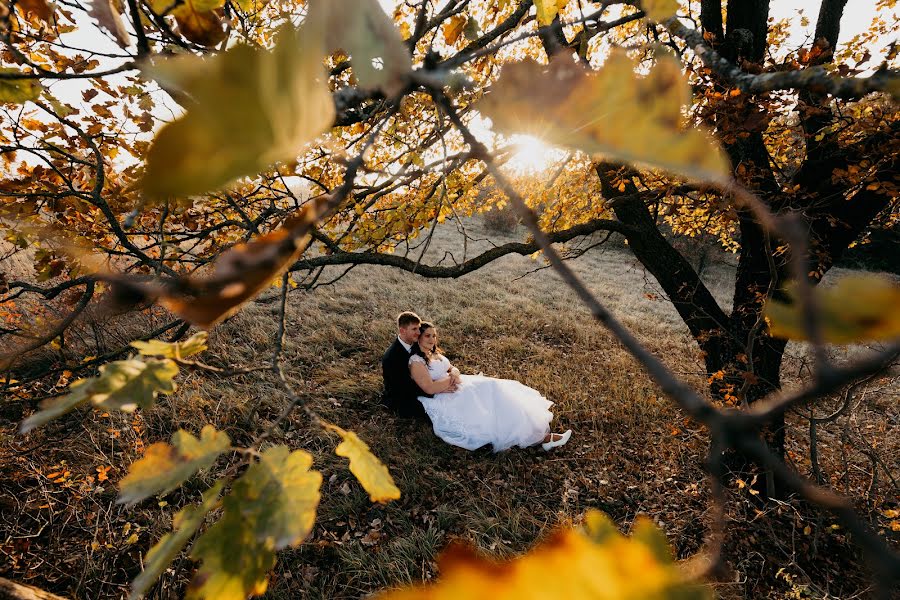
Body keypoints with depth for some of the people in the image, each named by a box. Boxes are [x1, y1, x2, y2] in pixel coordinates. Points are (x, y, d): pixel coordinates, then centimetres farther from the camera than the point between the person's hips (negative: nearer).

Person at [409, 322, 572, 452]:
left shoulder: (434, 353, 15)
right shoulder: (416, 361, -12)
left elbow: (453, 369, 15)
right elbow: (430, 388, -20)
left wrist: (454, 373, -9)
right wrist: (452, 379, -10)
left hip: (459, 389, 9)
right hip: (445, 401, -9)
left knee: (496, 390, -11)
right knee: (493, 394, -20)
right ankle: (541, 437, -15)